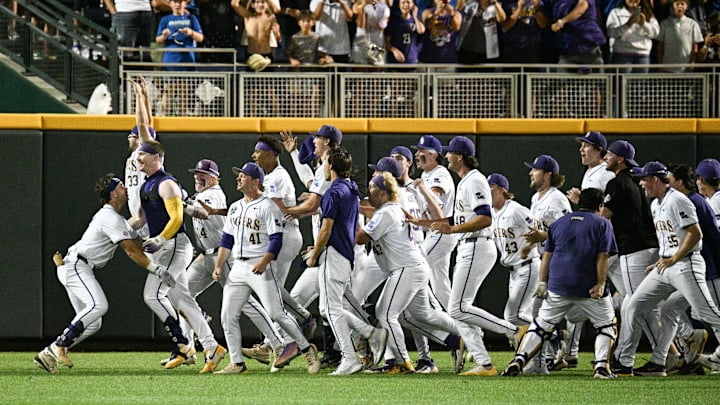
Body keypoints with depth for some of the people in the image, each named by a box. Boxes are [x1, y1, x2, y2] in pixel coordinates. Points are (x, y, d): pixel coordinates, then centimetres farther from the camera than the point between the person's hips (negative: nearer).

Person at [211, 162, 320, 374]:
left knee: (276, 313, -10)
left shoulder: (267, 206, -7)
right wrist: (218, 266, 10)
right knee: (228, 316, 1)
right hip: (238, 268, 8)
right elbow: (227, 239, 20)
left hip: (261, 267, -7)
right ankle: (236, 363, 8)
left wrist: (264, 262, -26)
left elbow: (276, 239, -14)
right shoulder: (235, 207, 16)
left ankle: (307, 349, 5)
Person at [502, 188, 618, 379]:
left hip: (558, 286, 3)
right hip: (589, 288, -3)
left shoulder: (559, 222, 16)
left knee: (541, 325, 11)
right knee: (606, 325, 12)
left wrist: (542, 283, 11)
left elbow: (547, 255, 12)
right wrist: (600, 284, -9)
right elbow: (602, 256, -6)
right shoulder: (602, 224, 4)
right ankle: (601, 366, -4)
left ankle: (518, 360, -4)